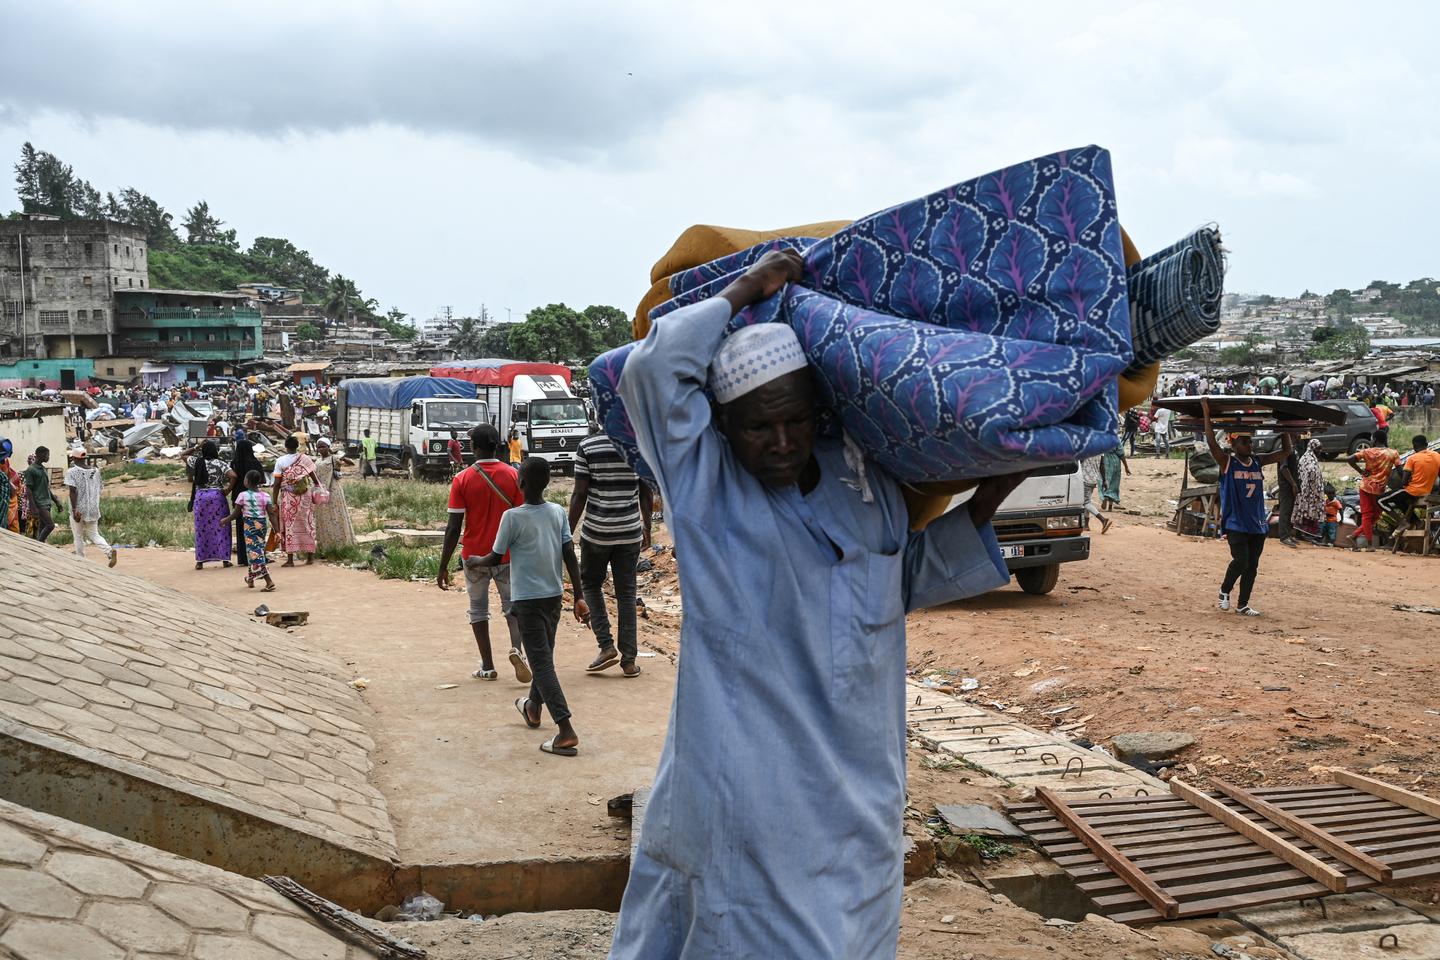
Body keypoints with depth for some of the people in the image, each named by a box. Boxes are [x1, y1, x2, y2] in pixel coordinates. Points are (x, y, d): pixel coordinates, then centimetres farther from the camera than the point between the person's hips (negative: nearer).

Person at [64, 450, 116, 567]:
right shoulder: (95, 471, 5)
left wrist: (74, 510, -20)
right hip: (93, 509, 4)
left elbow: (73, 491, -18)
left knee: (78, 537, 9)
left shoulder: (72, 472, -9)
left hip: (78, 509, -4)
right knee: (94, 535, 11)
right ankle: (110, 550, -13)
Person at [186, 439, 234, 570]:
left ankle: (200, 561, 10)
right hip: (217, 496, -2)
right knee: (221, 527, 5)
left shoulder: (197, 462, 3)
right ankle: (224, 559, 7)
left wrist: (196, 448, 20)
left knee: (201, 528, 8)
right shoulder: (220, 463, -6)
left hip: (200, 497, 2)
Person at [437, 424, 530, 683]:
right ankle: (517, 648, -12)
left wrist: (443, 566, -4)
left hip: (474, 556, -1)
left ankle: (487, 666, 12)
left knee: (478, 609, 14)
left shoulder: (462, 480, -9)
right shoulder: (513, 476, -6)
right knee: (512, 605, 13)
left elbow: (453, 527, -10)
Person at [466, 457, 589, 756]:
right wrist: (579, 597, 3)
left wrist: (474, 562, 16)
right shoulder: (558, 513, 0)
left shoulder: (512, 517, -13)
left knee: (541, 662, -5)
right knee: (544, 655, 23)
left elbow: (496, 559, -5)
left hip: (527, 599, -6)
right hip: (554, 596, 6)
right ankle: (533, 707, 45)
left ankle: (566, 732, -14)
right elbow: (570, 556, -1)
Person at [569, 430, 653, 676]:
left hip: (596, 532, -2)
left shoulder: (587, 447, -7)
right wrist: (647, 528, 16)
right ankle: (629, 660, 9)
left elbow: (579, 495, -8)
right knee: (626, 593, 8)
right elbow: (645, 492, 5)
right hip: (630, 533, 2)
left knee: (590, 584, 18)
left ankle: (607, 646, 7)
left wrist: (569, 533, 0)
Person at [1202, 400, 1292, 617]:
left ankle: (1243, 605, 18)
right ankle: (1224, 591, 10)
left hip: (1257, 524, 5)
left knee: (1252, 566, 7)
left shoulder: (1258, 462, 9)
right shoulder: (1227, 462, -6)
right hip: (1235, 523, -5)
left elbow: (1287, 451, 14)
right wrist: (1206, 414, -22)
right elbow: (1212, 443, -20)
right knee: (1241, 560, -16)